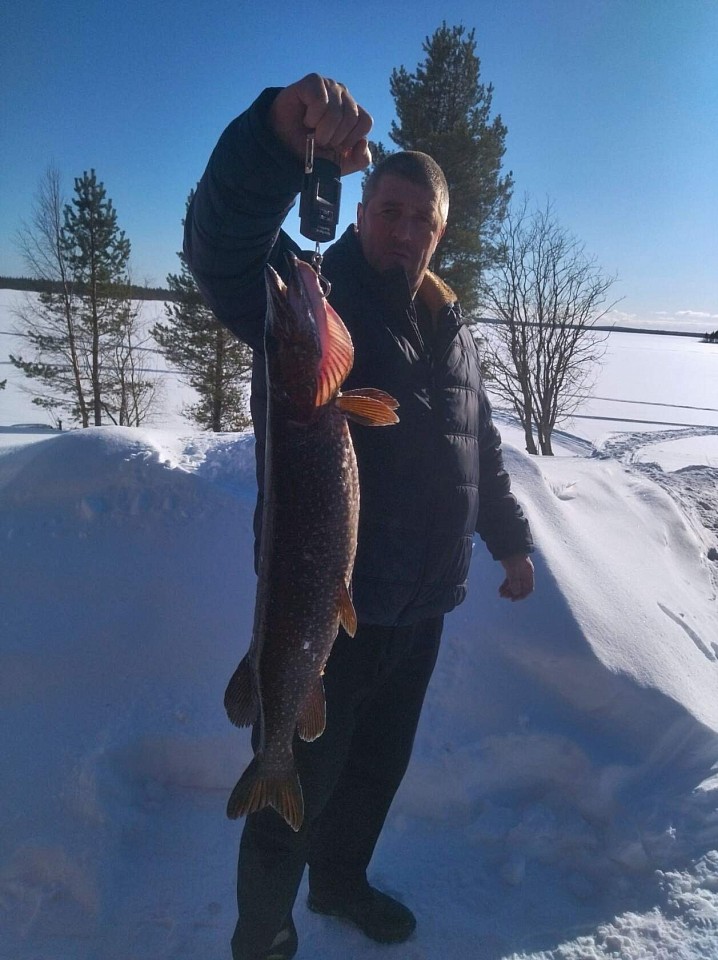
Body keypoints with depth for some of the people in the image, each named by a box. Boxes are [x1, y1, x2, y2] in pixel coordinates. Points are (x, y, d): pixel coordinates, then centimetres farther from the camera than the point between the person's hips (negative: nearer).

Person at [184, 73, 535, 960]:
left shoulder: (449, 328, 12)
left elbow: (481, 447, 20)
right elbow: (222, 238, -31)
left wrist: (510, 539, 22)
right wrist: (284, 129, -47)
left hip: (421, 604, 7)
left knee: (379, 766, 23)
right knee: (299, 789, 9)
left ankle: (340, 881, 50)